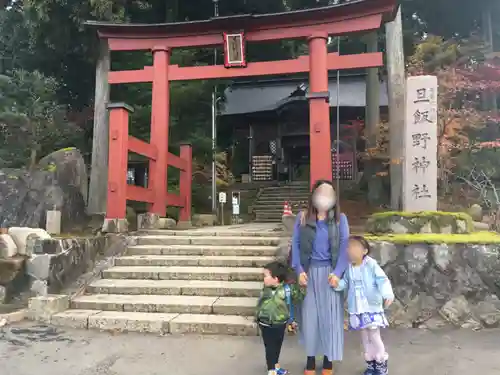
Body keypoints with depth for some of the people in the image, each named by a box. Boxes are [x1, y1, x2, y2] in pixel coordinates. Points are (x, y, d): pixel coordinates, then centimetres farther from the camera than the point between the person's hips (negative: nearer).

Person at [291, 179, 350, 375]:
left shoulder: (340, 219, 1)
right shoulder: (302, 217, 2)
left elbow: (344, 246, -2)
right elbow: (295, 244, 1)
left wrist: (337, 272, -13)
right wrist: (299, 270, -9)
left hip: (330, 272, 0)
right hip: (309, 271, 1)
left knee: (330, 315, 6)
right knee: (309, 314, 8)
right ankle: (310, 359, 23)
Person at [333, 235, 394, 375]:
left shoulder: (371, 265, -14)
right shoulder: (349, 268, 0)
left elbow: (382, 280, -19)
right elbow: (345, 282, 3)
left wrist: (388, 295, -33)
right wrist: (337, 284, -18)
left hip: (372, 308, -4)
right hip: (357, 310, 4)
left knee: (374, 337, 4)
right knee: (365, 337, 15)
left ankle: (381, 364, 24)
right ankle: (371, 363, 31)